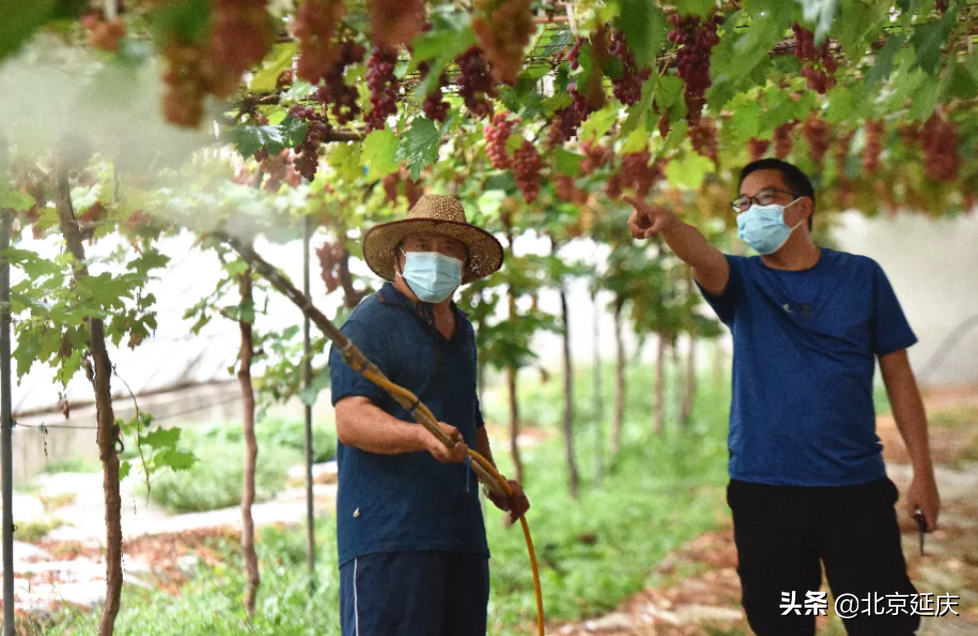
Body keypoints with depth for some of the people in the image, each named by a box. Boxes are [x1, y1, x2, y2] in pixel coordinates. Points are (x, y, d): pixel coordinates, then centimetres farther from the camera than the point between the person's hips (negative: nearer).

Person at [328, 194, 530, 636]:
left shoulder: (461, 330, 23)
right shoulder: (369, 324, -4)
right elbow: (351, 420, -18)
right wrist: (422, 435, -34)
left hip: (462, 533, 8)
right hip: (387, 534, -8)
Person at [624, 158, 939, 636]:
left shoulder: (861, 276, 3)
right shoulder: (742, 282, 3)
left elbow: (897, 376, 5)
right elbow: (702, 257, -21)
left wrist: (923, 472, 0)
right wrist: (668, 226, -44)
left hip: (857, 487, -1)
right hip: (763, 489, 1)